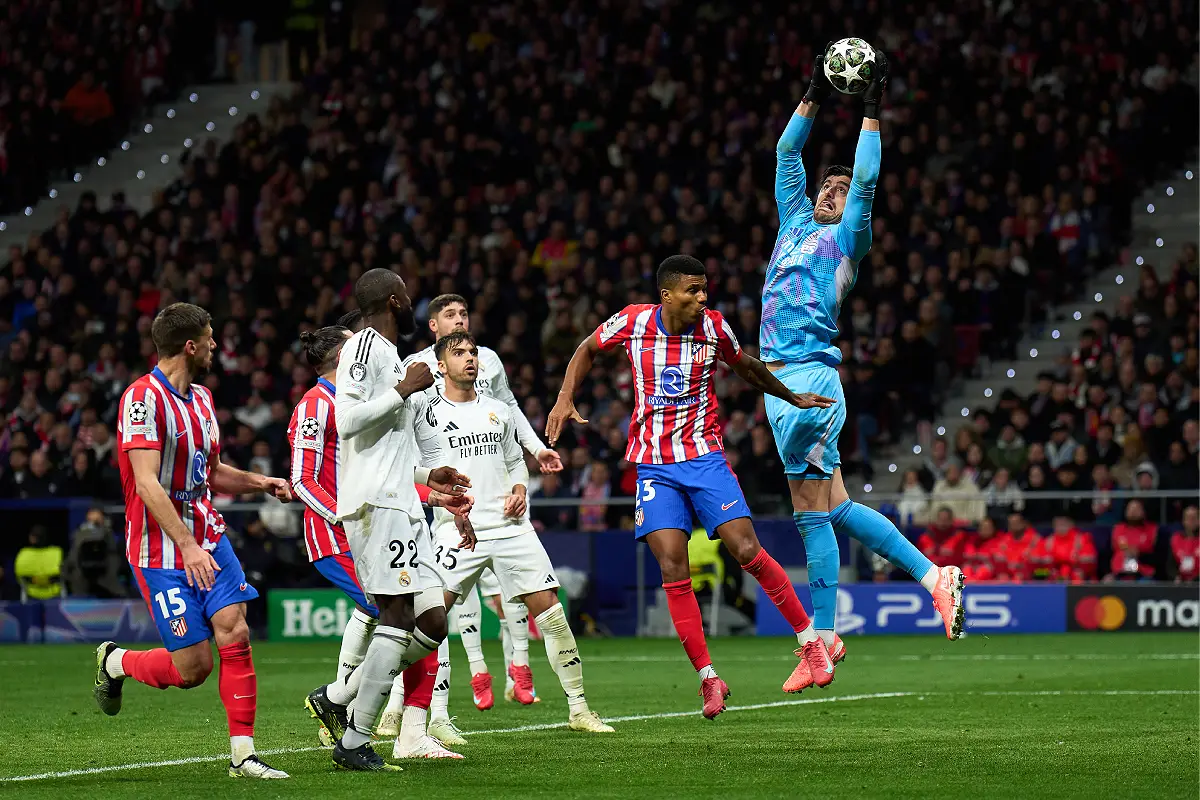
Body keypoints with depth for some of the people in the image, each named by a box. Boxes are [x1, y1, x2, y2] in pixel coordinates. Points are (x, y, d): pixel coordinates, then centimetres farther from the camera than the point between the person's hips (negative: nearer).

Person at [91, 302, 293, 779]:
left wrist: (262, 483, 9)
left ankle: (243, 755, -3)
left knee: (235, 635, -9)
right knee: (193, 667, -7)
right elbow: (146, 482, -22)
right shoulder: (144, 398, -15)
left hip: (208, 538, 7)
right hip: (162, 551, -7)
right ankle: (114, 663, 23)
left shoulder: (201, 398, 13)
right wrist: (187, 545, -28)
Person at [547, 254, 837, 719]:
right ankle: (707, 677, -3)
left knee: (747, 550, -14)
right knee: (672, 567, -11)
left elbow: (746, 367, 18)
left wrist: (793, 398, 29)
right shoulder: (632, 323, -5)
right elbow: (588, 350, 15)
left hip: (704, 456, 0)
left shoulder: (713, 328, -3)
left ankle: (809, 638, 3)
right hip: (654, 466, 0)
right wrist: (565, 398, 2)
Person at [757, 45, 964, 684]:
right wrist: (815, 95, 23)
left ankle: (823, 639, -3)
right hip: (780, 381, 7)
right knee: (837, 508, 8)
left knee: (812, 513, -6)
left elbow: (866, 181, -5)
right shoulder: (795, 224, 22)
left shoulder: (847, 238, 5)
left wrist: (871, 111, -1)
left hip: (810, 380, -7)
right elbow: (787, 154, 26)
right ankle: (933, 577, 12)